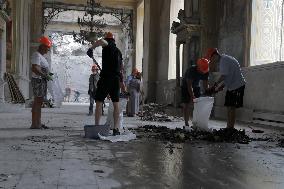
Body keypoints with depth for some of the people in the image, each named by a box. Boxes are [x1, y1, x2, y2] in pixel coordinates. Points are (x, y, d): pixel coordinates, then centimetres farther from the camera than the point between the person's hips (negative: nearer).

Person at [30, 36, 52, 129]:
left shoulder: (41, 55, 19)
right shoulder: (36, 55, -13)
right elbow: (35, 69, -25)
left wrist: (48, 73, 14)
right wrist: (45, 75, -23)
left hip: (42, 81, 10)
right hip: (38, 80, -10)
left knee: (39, 102, 11)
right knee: (37, 101, -10)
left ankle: (38, 123, 17)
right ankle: (35, 124, -7)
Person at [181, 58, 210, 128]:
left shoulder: (206, 72, -18)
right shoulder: (191, 70, -34)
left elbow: (205, 85, -12)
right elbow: (189, 85, -35)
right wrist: (192, 96, -43)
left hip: (196, 86, 5)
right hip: (186, 86, -5)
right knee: (186, 105, -9)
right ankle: (186, 124, -7)